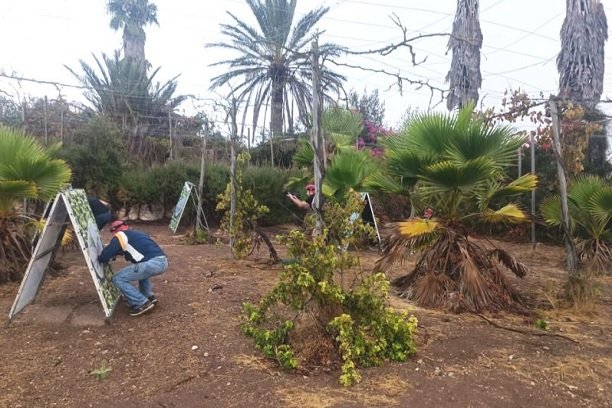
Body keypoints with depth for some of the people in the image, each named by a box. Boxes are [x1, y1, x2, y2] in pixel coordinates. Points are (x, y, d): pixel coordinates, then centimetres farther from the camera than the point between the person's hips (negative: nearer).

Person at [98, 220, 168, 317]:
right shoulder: (136, 233, 32)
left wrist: (101, 259, 28)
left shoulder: (120, 235, 9)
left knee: (118, 279, 6)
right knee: (139, 269, 39)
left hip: (152, 264, -8)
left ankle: (142, 304, 1)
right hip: (163, 262, 8)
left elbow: (104, 257, 6)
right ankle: (149, 296, 26)